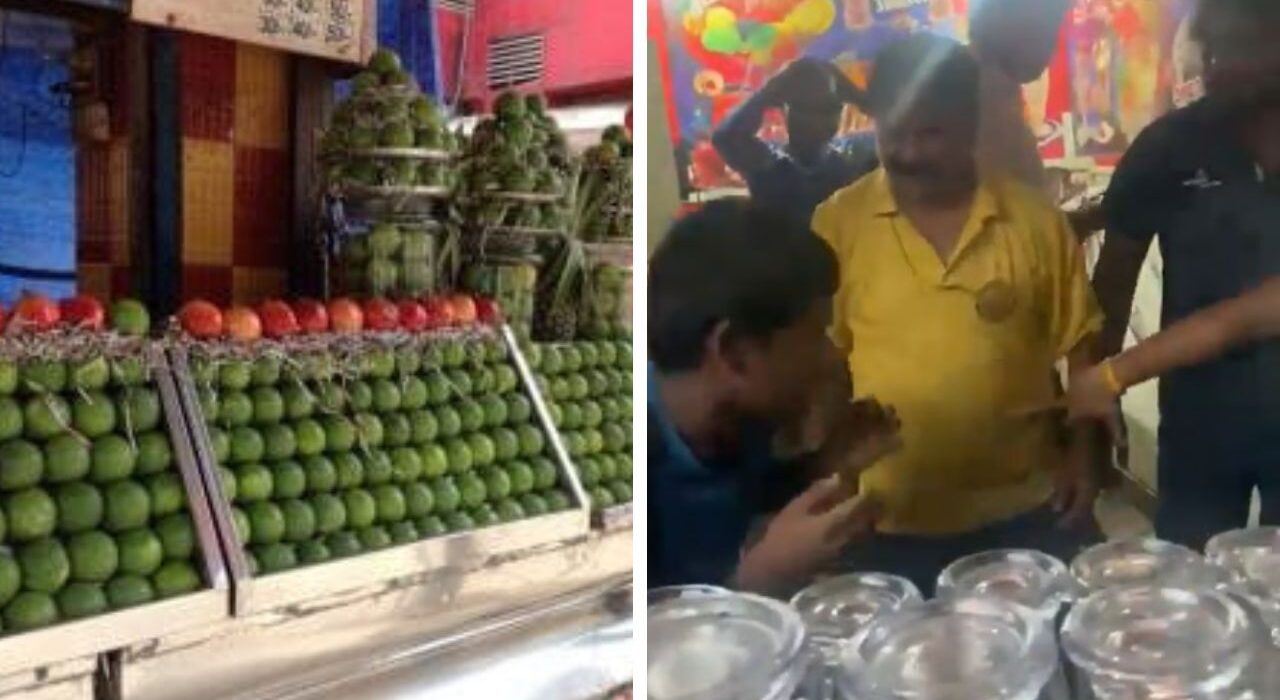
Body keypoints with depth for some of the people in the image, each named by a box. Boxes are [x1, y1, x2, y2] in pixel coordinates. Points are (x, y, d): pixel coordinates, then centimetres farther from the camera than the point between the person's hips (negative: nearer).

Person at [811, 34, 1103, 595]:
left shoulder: (1036, 219, -3)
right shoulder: (838, 224, -5)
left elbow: (1078, 344, 5)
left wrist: (1081, 456, 2)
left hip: (1027, 511, 1)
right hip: (888, 522, 0)